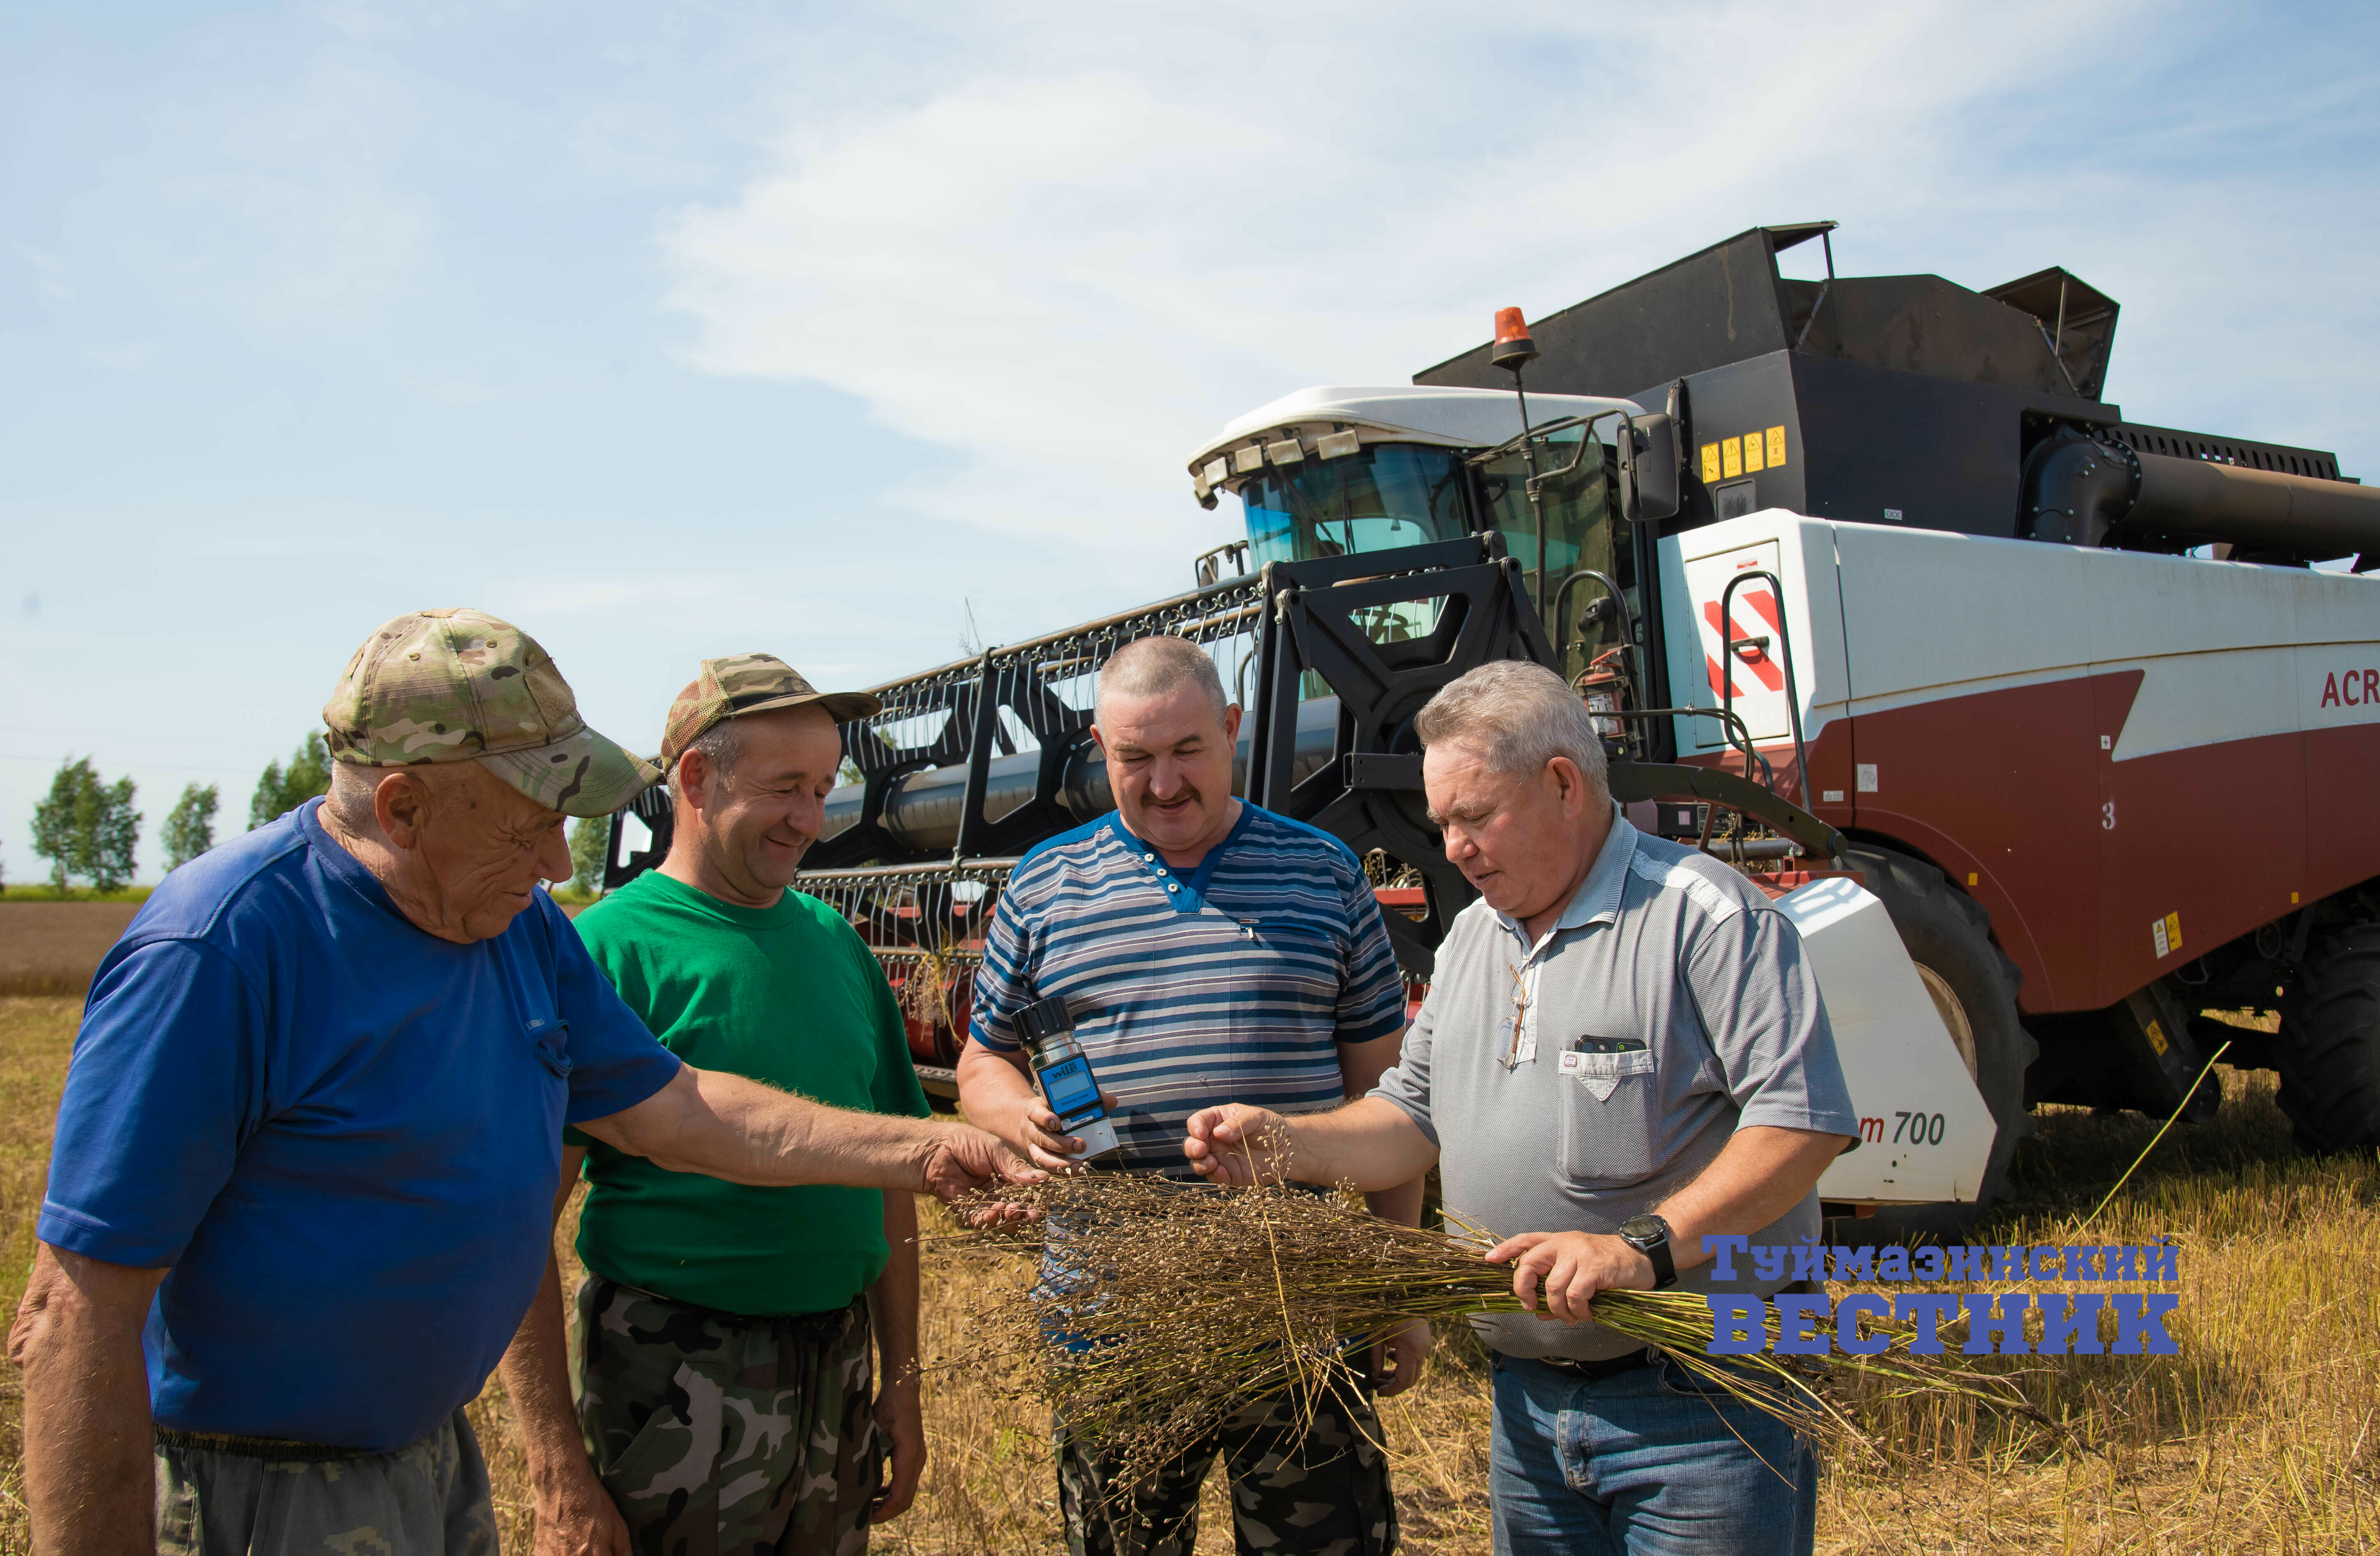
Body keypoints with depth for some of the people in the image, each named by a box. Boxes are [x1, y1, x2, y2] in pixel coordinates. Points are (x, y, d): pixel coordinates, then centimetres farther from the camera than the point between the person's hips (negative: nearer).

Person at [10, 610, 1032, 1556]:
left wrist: (921, 1151, 2)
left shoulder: (522, 924, 0)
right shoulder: (215, 949, -24)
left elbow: (667, 1109, 6)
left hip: (436, 1451, 7)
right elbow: (78, 1310, -23)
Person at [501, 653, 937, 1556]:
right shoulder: (607, 949, -11)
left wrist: (902, 1382, 12)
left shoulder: (836, 942, 6)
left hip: (839, 1372, 6)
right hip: (679, 1385, -5)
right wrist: (559, 1474, -17)